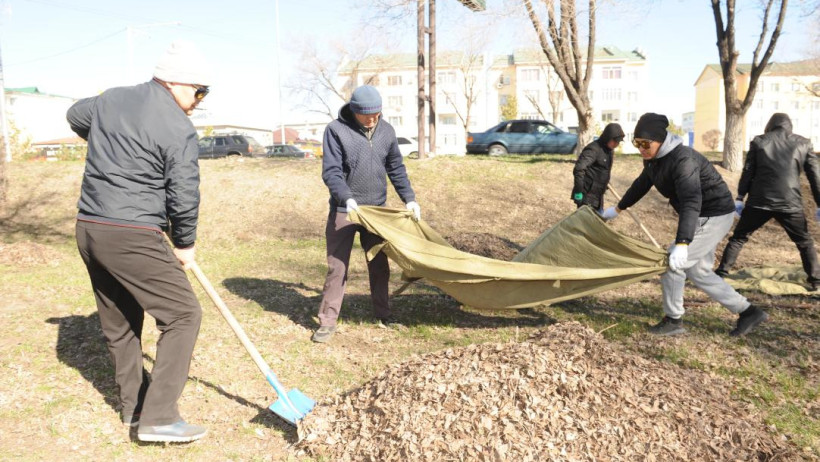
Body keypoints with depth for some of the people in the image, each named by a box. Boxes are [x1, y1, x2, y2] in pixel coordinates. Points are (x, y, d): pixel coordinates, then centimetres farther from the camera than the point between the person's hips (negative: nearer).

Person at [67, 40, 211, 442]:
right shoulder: (179, 130, -11)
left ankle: (133, 404, 31)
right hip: (131, 237, -8)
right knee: (183, 314, -1)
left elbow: (75, 115, 33)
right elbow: (184, 199, -10)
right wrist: (185, 245, 6)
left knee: (118, 321, 18)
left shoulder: (111, 99, 11)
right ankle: (157, 417, -2)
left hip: (88, 228, 9)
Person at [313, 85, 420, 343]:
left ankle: (383, 314, 28)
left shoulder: (386, 131, 4)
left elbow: (396, 169, 11)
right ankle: (327, 321, 9)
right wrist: (347, 198, -30)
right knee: (337, 267, -1)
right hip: (344, 210, -4)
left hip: (377, 209, 4)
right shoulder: (336, 130, -10)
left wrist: (409, 199, 2)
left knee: (379, 265, 13)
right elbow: (331, 171, -15)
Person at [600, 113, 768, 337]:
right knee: (698, 271, 13)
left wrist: (682, 243, -48)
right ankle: (748, 311, 20)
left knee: (673, 263, -10)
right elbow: (642, 184, 20)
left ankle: (673, 321, 6)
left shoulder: (683, 160, -29)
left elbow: (691, 202, -39)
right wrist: (618, 209, 30)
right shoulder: (654, 159, 1)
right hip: (703, 217, 10)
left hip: (714, 215, -10)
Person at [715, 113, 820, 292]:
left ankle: (721, 273, 6)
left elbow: (747, 172, 4)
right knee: (805, 242, 18)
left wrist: (740, 197, 9)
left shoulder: (758, 142, 6)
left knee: (738, 237, 11)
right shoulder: (803, 144, 8)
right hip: (790, 203, 1)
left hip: (760, 201, 0)